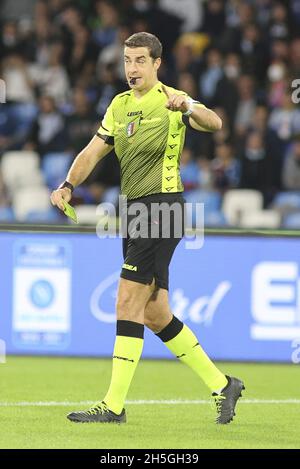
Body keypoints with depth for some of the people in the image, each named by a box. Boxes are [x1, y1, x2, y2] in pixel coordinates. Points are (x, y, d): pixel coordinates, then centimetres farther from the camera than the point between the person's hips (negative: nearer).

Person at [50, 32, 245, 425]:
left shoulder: (171, 100, -8)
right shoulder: (120, 105, 15)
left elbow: (214, 124, -25)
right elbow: (93, 152, 15)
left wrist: (187, 107, -46)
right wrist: (68, 186, -3)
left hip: (162, 204, -8)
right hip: (135, 209, 8)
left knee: (129, 302, -13)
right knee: (155, 315, 10)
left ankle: (114, 405, -11)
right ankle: (222, 385, 21)